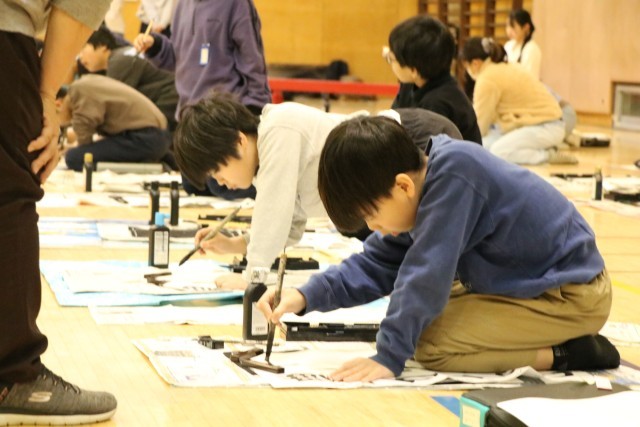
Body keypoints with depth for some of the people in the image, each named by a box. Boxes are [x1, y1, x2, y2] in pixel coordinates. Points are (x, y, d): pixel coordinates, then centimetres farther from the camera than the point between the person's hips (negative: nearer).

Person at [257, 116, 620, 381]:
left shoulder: (453, 171, -27)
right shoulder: (428, 180, 1)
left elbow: (425, 273, -29)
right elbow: (376, 264, 8)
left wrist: (389, 357, -25)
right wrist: (306, 297, -5)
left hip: (574, 294, -10)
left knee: (431, 346, -17)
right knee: (423, 321, 18)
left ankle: (567, 355, -9)